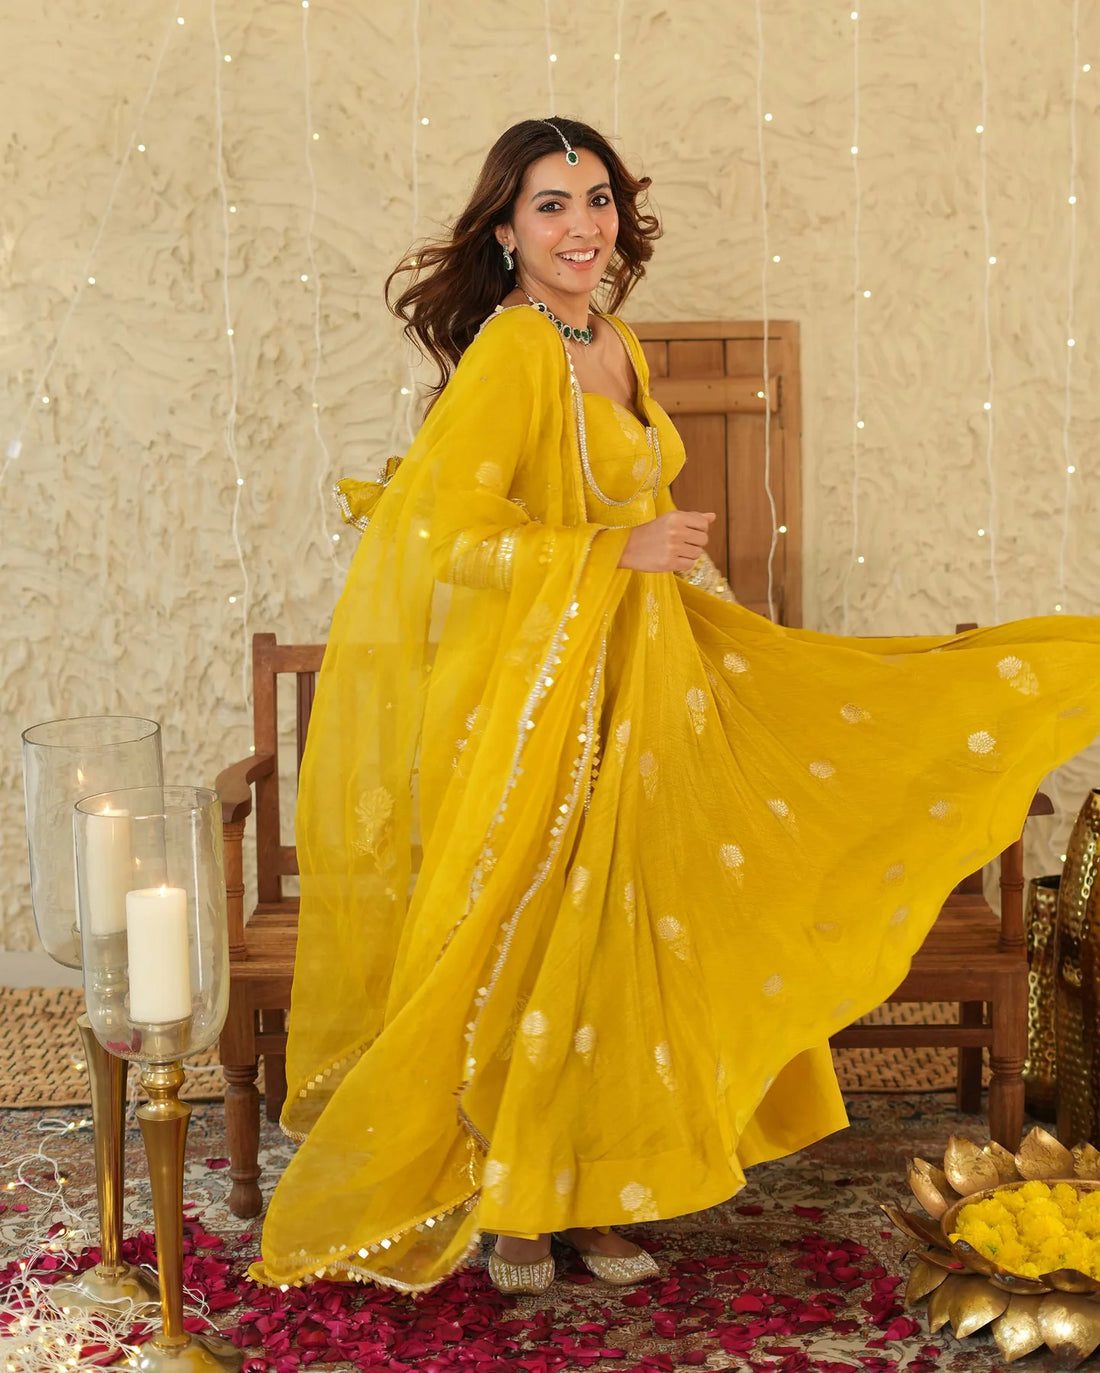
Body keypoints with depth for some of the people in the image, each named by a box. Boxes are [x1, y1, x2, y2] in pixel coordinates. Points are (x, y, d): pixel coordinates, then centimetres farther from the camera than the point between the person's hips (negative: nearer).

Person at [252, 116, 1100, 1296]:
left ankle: (591, 1196, 23)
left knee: (614, 938, 10)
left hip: (631, 682, 8)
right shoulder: (513, 350, -16)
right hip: (534, 696, -8)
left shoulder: (614, 347, 11)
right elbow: (443, 525, -23)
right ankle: (509, 1208, 17)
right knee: (536, 948, -1)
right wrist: (622, 549, -20)